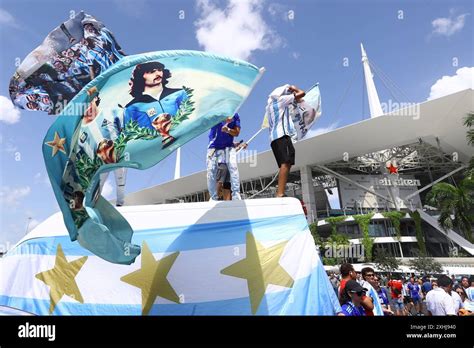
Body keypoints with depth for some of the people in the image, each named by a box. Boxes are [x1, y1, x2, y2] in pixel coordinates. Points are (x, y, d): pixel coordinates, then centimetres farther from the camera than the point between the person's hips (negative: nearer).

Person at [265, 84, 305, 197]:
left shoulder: (269, 106, 32)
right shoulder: (281, 99, 10)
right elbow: (302, 93, 8)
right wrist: (294, 88, 27)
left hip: (274, 137, 9)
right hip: (282, 135, -9)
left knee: (284, 165, 4)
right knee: (286, 163, -21)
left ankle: (280, 194, -5)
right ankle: (280, 194, -35)